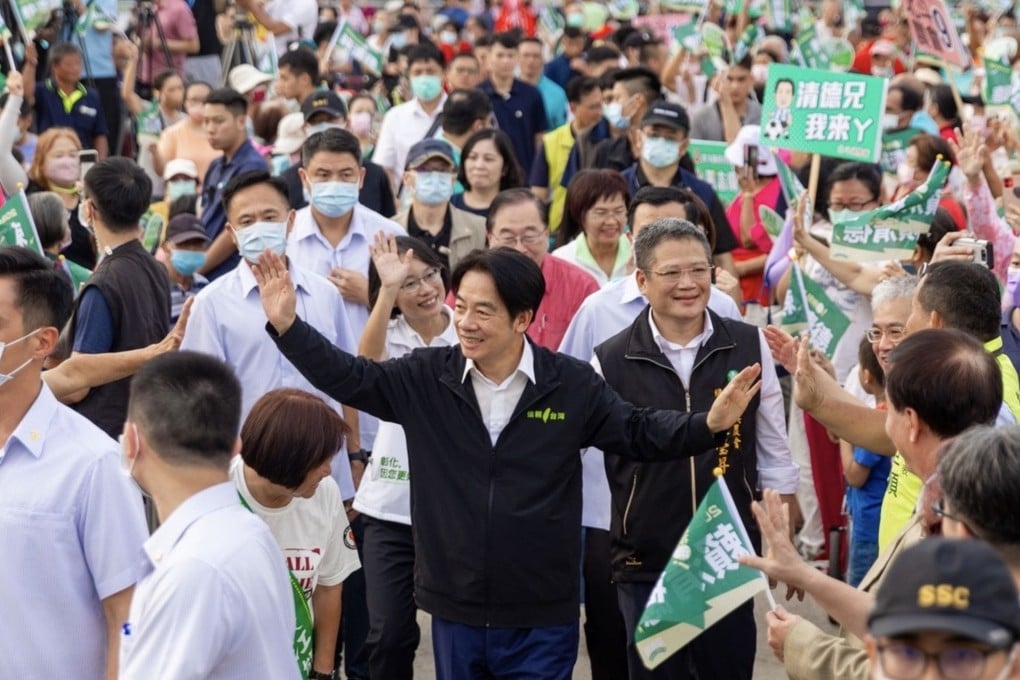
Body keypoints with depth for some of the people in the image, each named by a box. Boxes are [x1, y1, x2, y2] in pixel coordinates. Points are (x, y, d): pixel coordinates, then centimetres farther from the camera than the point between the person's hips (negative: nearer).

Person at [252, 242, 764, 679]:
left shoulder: (572, 386, -5)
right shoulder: (426, 379, -2)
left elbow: (639, 431, 0)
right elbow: (350, 378, -1)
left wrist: (710, 424, -16)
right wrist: (287, 324, -11)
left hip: (542, 617, -2)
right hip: (454, 610, 2)